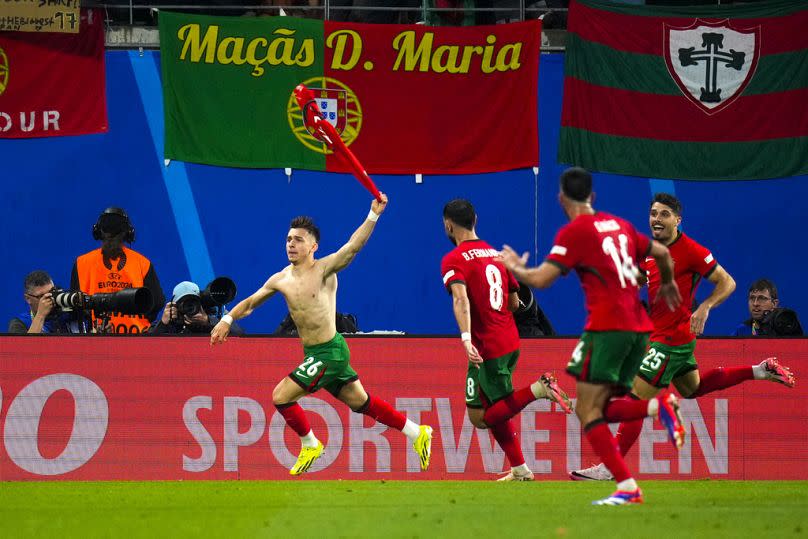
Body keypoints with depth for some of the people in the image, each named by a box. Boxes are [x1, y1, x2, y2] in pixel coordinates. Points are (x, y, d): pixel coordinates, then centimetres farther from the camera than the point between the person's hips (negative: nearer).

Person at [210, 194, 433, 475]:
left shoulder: (323, 269, -13)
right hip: (313, 354, 7)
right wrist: (228, 319, 7)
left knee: (281, 396, -8)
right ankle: (417, 433, 27)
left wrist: (373, 215, -37)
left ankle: (310, 445, 13)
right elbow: (251, 302, 20)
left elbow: (353, 246, -26)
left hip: (330, 352, -7)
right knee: (361, 402, 16)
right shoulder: (281, 280, 6)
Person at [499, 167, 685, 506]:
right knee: (600, 410, 13)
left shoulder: (574, 232, -4)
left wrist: (514, 268, 12)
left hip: (607, 326, -7)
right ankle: (660, 406, -13)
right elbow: (662, 253, 27)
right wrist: (667, 284, 48)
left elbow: (541, 279, -9)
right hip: (638, 328, 8)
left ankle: (627, 488, -18)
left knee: (587, 412, -6)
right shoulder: (618, 225, 18)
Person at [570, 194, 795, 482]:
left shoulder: (690, 251, -15)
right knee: (692, 388, 28)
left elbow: (727, 282, -12)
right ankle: (759, 371, 34)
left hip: (671, 339, -10)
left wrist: (704, 308, -27)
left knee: (636, 400, -10)